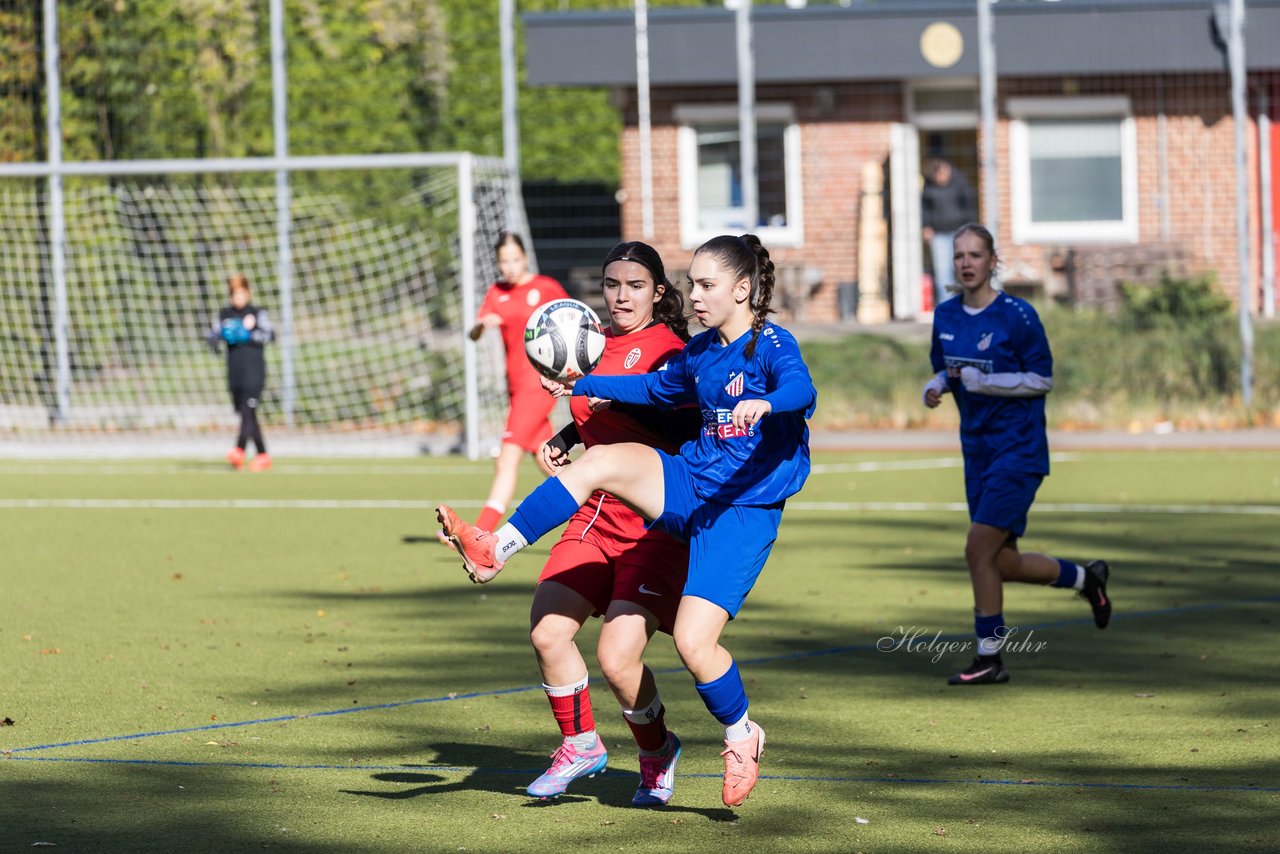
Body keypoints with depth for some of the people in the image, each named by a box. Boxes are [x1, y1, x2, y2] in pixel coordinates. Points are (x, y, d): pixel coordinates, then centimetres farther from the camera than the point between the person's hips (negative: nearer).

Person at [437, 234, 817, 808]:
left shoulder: (772, 346, -12)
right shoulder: (699, 352, 11)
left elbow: (801, 390, -33)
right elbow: (657, 389, 31)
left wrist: (763, 403, -55)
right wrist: (582, 386, 29)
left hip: (745, 512, -6)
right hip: (692, 487, 7)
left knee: (694, 642, -15)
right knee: (600, 461, -18)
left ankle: (742, 737, 11)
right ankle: (495, 550, -16)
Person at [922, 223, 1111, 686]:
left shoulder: (1017, 315, -12)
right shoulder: (945, 317, 6)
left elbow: (1042, 379, -11)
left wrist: (981, 381, -19)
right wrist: (934, 388, -5)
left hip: (1019, 450, -7)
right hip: (979, 451, 7)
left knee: (979, 550, -13)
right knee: (1002, 563, 8)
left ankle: (989, 658, -1)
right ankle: (1086, 577, 34)